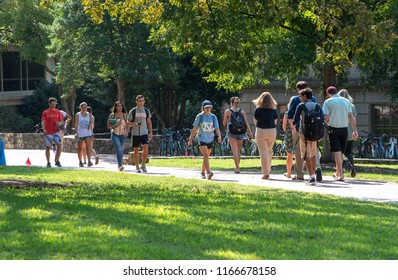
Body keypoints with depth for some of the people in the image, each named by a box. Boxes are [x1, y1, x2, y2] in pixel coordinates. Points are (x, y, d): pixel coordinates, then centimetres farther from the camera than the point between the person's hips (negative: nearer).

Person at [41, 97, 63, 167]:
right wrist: (44, 129, -19)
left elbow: (61, 121, 14)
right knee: (48, 148, 3)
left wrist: (59, 123, -10)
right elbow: (43, 122, -3)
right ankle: (48, 163, 13)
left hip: (56, 132, 2)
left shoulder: (58, 112, 9)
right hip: (48, 133, -2)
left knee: (59, 145, -14)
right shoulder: (45, 113, 1)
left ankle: (57, 161, -6)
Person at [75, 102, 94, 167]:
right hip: (80, 134, -1)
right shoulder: (78, 115, -1)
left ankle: (89, 161, -22)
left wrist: (90, 125, -14)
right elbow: (76, 124, -8)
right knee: (80, 149, 6)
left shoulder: (89, 115, 8)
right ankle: (80, 162, 16)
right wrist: (76, 133, -19)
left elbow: (91, 123, 11)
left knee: (88, 147, -16)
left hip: (88, 133, 1)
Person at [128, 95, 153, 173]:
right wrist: (135, 124, -18)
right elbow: (128, 122, 2)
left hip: (144, 133, 1)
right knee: (136, 150, 3)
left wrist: (150, 132, 8)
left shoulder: (146, 111, 7)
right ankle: (137, 167, 13)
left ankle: (143, 165, 0)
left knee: (145, 148, -15)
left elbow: (149, 122, 14)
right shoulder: (132, 111, -1)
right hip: (135, 133, -1)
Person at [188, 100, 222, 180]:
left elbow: (217, 128, -3)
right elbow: (195, 129, 0)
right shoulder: (200, 116, -5)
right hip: (201, 139, -4)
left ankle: (203, 172, 32)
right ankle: (208, 172, -32)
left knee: (206, 157, 15)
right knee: (206, 155, -20)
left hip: (210, 139, 4)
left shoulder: (213, 117, 1)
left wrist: (219, 136, -23)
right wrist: (190, 140, 3)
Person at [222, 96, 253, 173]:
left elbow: (224, 123, 5)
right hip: (240, 132, 3)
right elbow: (246, 122, -2)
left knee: (235, 151, -7)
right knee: (238, 151, 16)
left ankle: (237, 168, -19)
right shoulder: (242, 111, 6)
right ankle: (237, 167, 25)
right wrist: (250, 132, -6)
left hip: (232, 133, -3)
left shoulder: (227, 111, -1)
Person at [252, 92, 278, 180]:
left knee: (263, 152, 0)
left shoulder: (258, 110, -7)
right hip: (272, 131, 3)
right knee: (269, 151, 19)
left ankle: (265, 173, -5)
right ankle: (268, 170, 27)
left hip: (261, 131, -3)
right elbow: (275, 122, 2)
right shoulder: (273, 110, -1)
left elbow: (255, 122, -3)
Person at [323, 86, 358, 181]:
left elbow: (326, 118, -11)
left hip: (333, 128, -4)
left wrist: (326, 122, 12)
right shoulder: (346, 101, 8)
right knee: (340, 152, 14)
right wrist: (355, 130, 4)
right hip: (344, 128, 4)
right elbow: (351, 117, 4)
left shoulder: (328, 102, -4)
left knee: (337, 152, -4)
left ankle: (340, 174, -11)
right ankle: (338, 173, 24)